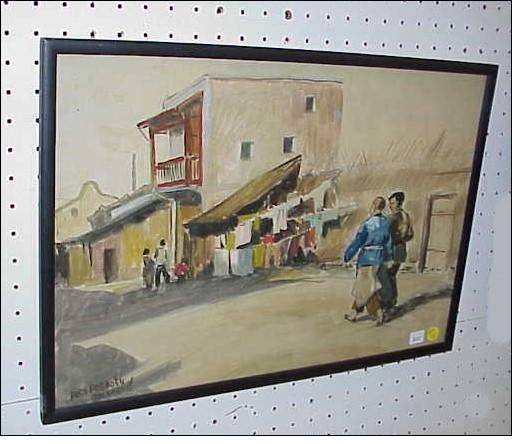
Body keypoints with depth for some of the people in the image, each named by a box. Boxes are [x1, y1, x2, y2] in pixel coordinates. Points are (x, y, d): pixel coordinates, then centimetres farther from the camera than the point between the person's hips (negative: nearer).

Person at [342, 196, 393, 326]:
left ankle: (379, 314, -1)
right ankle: (354, 313, 23)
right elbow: (389, 242, 9)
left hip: (367, 258, -6)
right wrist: (387, 257, 22)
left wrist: (346, 257, -8)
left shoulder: (366, 223, -18)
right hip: (380, 258, 6)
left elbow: (357, 242, -17)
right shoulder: (386, 223, 0)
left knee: (368, 289, 3)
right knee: (362, 286, 16)